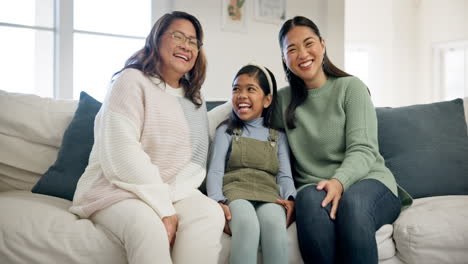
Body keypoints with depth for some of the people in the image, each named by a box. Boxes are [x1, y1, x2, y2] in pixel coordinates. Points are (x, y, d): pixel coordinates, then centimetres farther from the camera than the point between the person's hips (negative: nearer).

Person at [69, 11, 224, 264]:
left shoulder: (195, 100, 16)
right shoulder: (132, 81, -5)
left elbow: (196, 161, 5)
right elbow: (122, 154, -17)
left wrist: (171, 200, -16)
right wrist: (164, 210, -22)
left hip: (174, 192, 5)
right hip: (117, 190, -5)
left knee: (211, 213, -26)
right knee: (147, 225, -37)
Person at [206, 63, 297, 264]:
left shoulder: (278, 136, 22)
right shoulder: (226, 131, 18)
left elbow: (285, 176, 11)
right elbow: (215, 172, 5)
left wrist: (290, 199, -12)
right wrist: (218, 201, -16)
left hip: (268, 195, 1)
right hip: (236, 193, -1)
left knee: (273, 222, -37)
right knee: (247, 224, -38)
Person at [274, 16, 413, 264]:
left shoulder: (350, 87, 2)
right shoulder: (283, 100, 12)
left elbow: (362, 150, -7)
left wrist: (339, 181, -29)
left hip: (368, 180, -1)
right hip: (312, 186, 2)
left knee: (352, 202, -38)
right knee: (311, 199, -36)